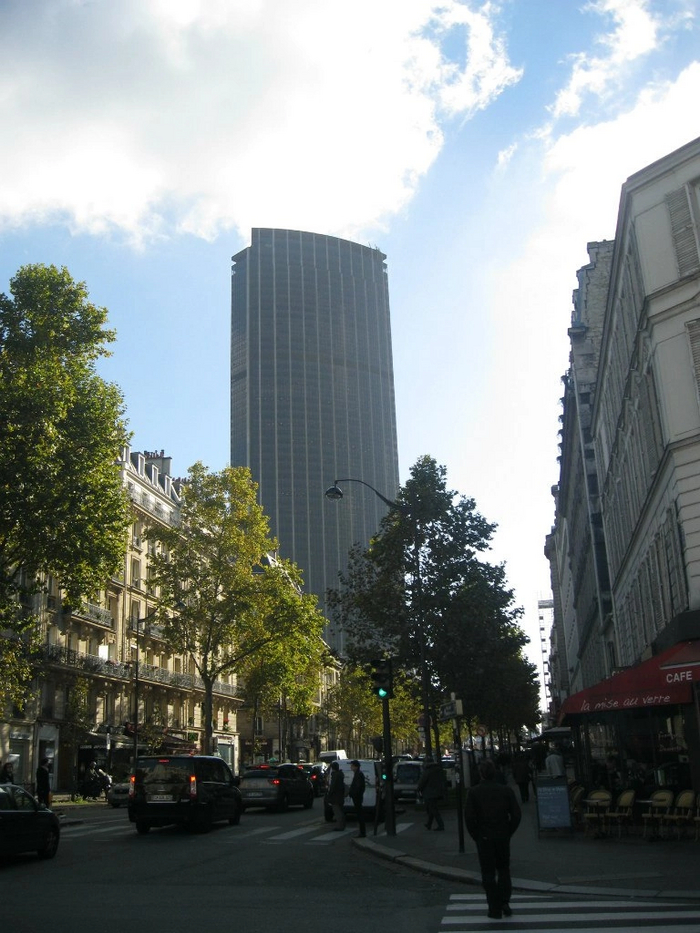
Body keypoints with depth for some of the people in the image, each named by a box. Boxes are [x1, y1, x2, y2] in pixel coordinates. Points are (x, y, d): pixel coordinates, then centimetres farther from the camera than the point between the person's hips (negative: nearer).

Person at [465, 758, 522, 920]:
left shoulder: (473, 792, -9)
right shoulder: (506, 790, -4)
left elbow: (469, 817, -11)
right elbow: (516, 815, -4)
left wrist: (476, 836, 1)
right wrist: (508, 833, 7)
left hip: (484, 838, -2)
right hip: (503, 838, 2)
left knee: (488, 873, 6)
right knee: (503, 870, 19)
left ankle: (495, 909, 8)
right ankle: (504, 903, 11)